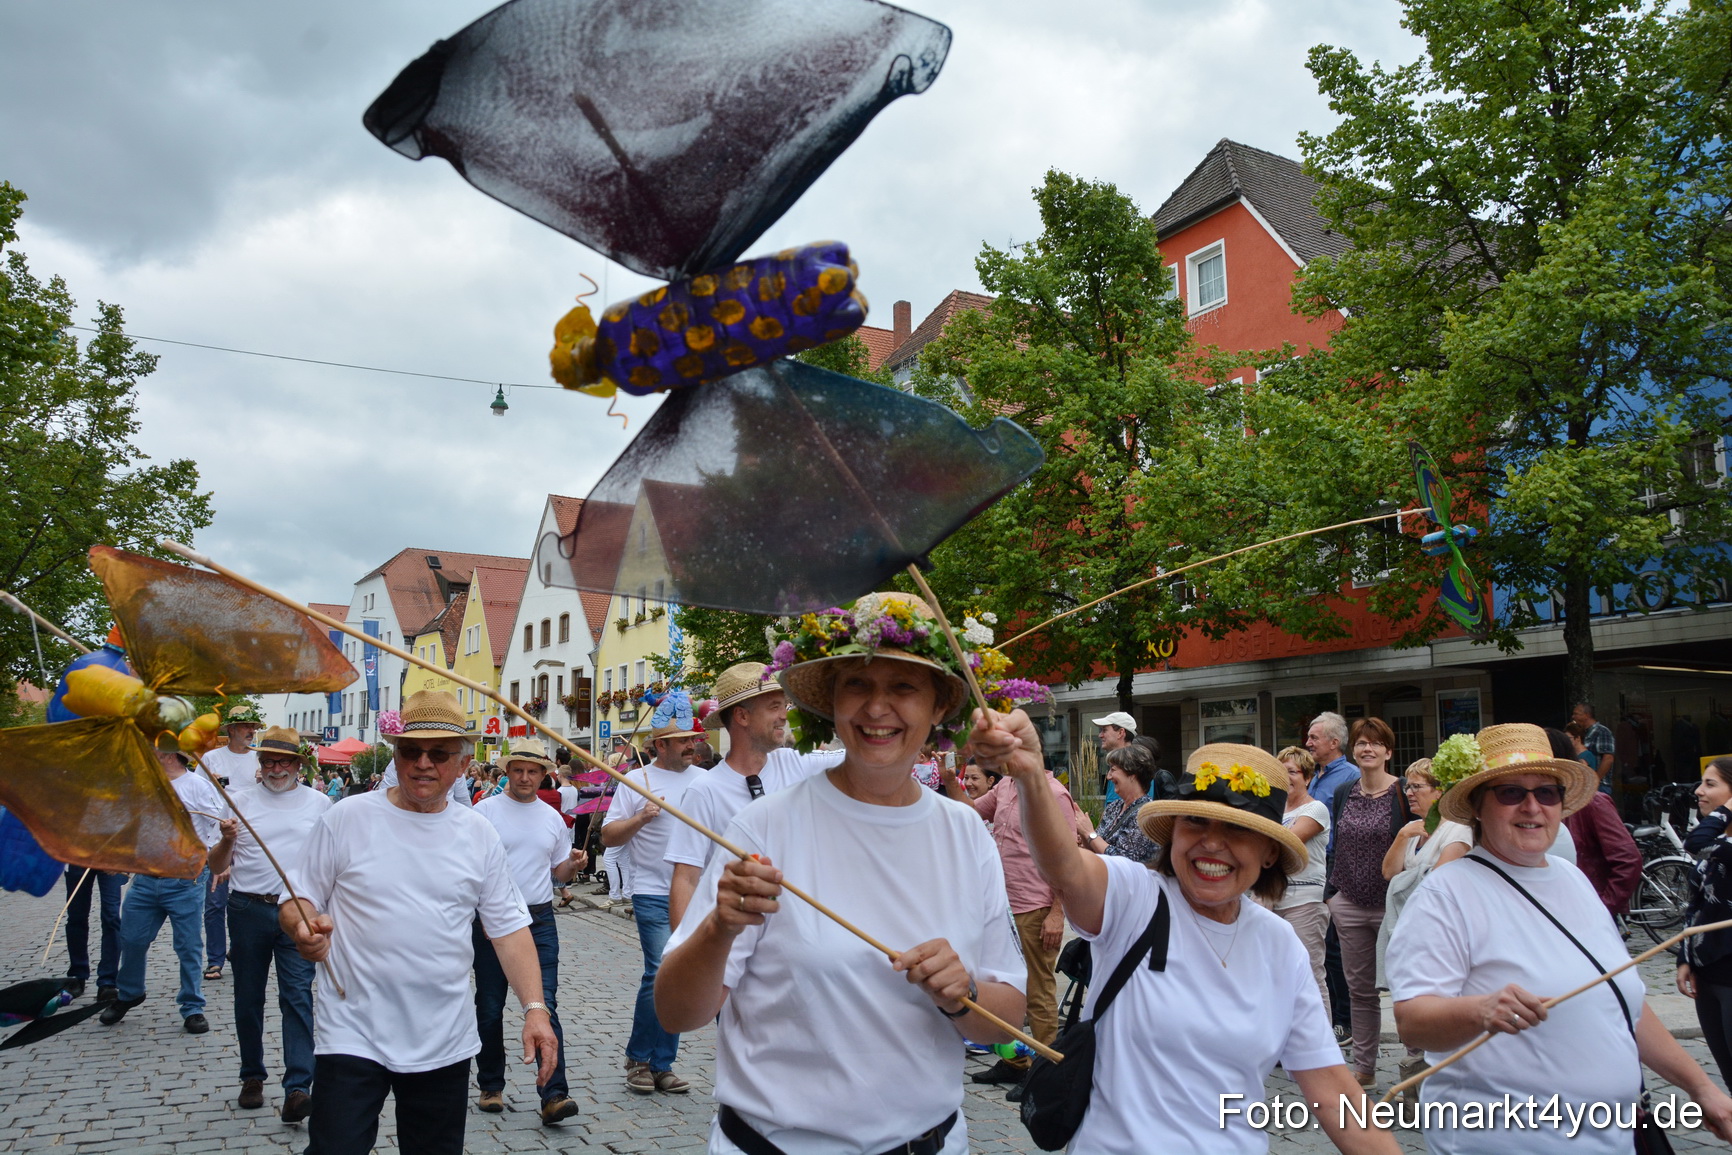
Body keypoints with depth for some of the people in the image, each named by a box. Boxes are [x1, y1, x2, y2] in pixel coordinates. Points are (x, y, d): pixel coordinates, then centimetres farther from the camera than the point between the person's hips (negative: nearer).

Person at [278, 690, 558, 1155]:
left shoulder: (479, 833, 2)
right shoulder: (346, 819, -4)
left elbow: (509, 926, 3)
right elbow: (296, 901, 0)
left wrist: (534, 1007, -7)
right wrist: (304, 926, -24)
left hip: (446, 1042, 3)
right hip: (352, 1037, -2)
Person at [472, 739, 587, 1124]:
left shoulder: (552, 818, 11)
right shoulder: (485, 811, -1)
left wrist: (574, 863, -4)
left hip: (540, 922, 2)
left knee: (545, 1006, -6)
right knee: (490, 1009, 8)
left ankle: (554, 1096, -8)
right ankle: (491, 1087, 24)